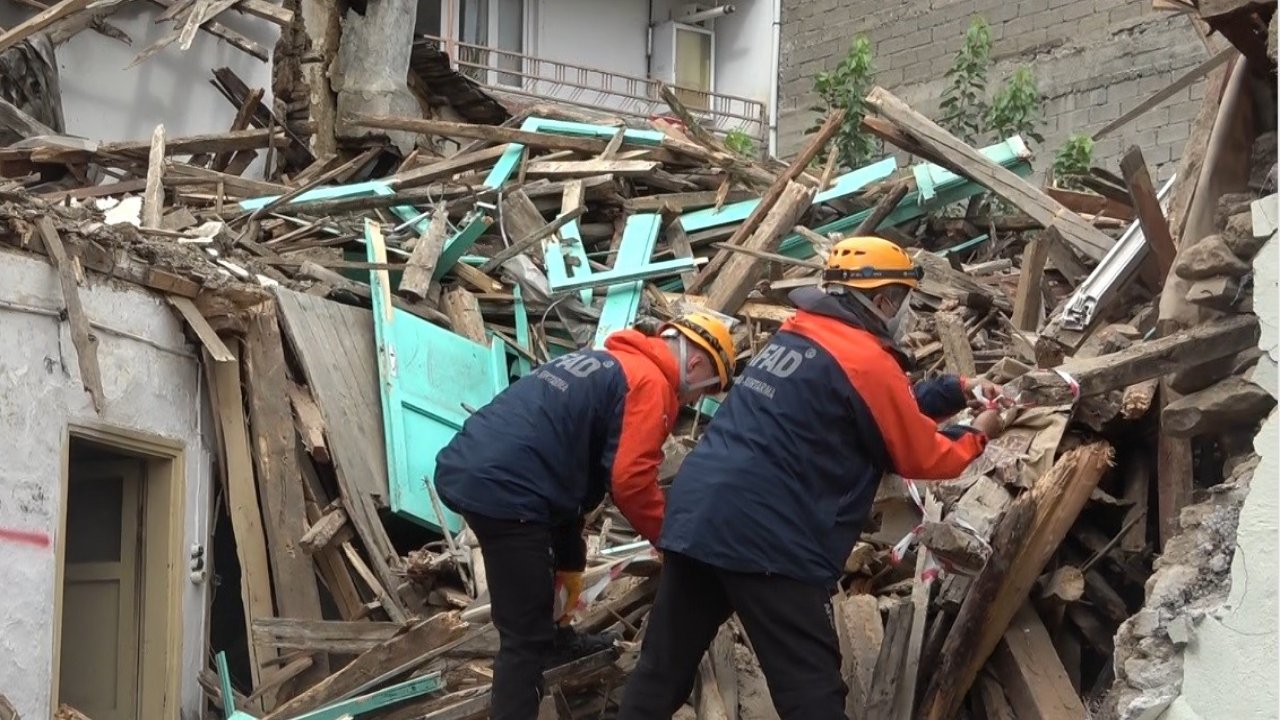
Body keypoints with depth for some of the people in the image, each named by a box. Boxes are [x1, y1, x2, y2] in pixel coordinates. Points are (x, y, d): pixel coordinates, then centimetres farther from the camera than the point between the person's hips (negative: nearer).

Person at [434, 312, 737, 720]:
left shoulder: (605, 364, 26)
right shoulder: (650, 382, -4)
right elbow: (630, 481, -13)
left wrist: (570, 564, 32)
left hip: (466, 469, 10)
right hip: (501, 488, -10)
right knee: (525, 635, -5)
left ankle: (554, 640, 54)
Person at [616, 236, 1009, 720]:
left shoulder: (796, 334, 18)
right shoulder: (867, 361, -8)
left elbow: (887, 410, 28)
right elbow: (922, 458, 3)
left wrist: (958, 390, 27)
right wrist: (977, 434, 19)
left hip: (696, 515, 9)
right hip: (766, 534, -9)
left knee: (665, 665, 14)